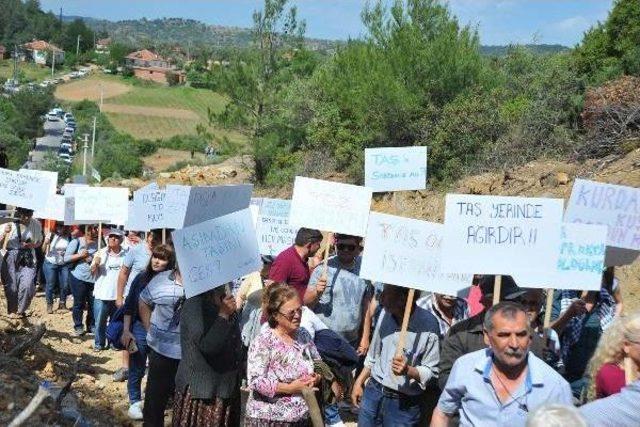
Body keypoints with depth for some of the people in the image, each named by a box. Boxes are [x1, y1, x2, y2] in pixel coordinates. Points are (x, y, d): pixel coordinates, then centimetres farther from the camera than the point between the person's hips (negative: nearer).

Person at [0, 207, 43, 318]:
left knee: (27, 286, -13)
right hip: (11, 258, 0)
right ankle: (12, 311, 28)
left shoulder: (36, 224, -3)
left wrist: (31, 245, -8)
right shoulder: (10, 224, -6)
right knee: (11, 287, 3)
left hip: (28, 260, 0)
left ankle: (21, 310, 11)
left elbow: (39, 242, 13)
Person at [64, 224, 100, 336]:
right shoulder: (77, 242, -3)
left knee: (93, 303, 6)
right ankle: (78, 327, 18)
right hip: (78, 277, -2)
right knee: (79, 303, 5)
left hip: (94, 278, 3)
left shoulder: (99, 243, 4)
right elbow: (66, 258, -3)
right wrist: (80, 255, -15)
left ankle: (91, 326, 22)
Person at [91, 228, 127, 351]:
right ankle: (99, 343, 21)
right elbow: (93, 272, 0)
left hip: (118, 295, 1)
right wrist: (95, 263, -19)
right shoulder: (101, 253, -2)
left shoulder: (126, 255, -2)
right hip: (101, 294, -1)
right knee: (100, 321, 6)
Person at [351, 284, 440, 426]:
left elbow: (431, 370, -13)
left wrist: (408, 370, -30)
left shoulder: (428, 325, -19)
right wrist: (359, 383, 15)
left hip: (403, 403, -5)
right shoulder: (386, 313, -3)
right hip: (373, 391, 5)